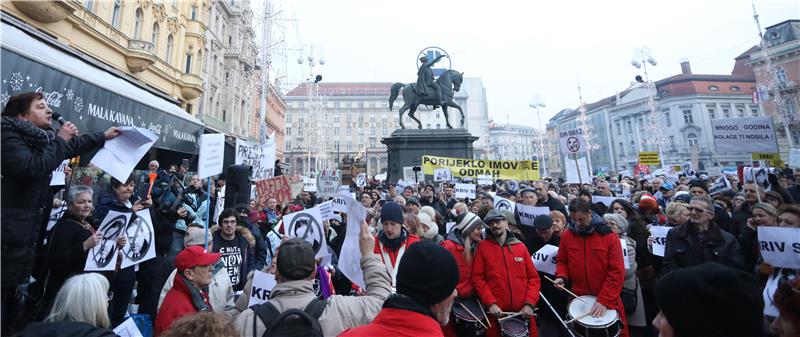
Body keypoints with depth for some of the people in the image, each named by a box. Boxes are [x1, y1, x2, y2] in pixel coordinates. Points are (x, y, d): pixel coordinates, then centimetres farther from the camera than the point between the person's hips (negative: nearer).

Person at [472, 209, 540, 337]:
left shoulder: (520, 246, 5)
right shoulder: (483, 246, -3)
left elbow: (533, 277, 5)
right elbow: (478, 278, -5)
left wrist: (529, 303, -6)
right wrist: (490, 303, -14)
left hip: (523, 311, 2)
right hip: (496, 312, -2)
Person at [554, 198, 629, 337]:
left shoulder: (609, 236, -12)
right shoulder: (567, 235, -5)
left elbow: (617, 271, -14)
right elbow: (562, 261, 7)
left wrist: (604, 300, -18)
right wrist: (561, 277, -12)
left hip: (607, 300, -2)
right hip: (578, 298, 2)